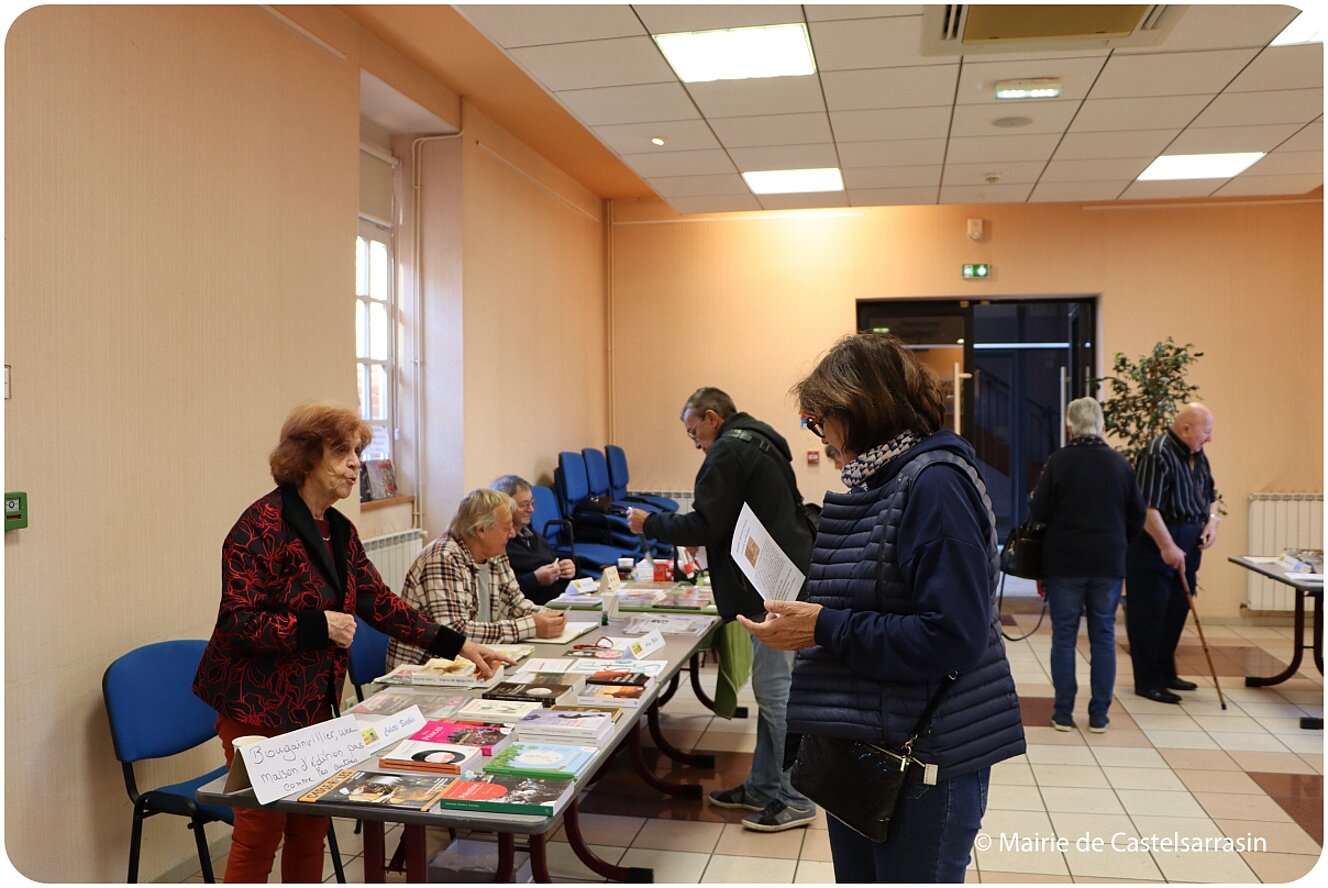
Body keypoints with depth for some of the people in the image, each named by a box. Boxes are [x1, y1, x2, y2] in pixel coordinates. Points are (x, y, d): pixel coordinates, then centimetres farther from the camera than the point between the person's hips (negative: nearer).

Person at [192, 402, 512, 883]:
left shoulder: (338, 530, 8)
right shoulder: (262, 526, -16)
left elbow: (379, 602, 10)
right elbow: (237, 622, -19)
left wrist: (457, 644, 5)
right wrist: (319, 625, -26)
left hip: (314, 703, 8)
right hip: (258, 706, -7)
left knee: (311, 825, 13)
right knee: (260, 830, 2)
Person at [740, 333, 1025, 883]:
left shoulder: (936, 484, -20)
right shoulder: (875, 482, 8)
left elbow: (954, 636, -27)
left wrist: (824, 629, -23)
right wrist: (798, 612, 0)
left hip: (924, 760, -9)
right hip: (858, 746, 9)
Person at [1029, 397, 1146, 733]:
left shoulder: (1059, 460, -11)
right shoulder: (1120, 463, 0)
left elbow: (1039, 512, -10)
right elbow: (1137, 516, 7)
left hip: (1064, 562, -2)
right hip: (1109, 563, 3)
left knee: (1064, 636, 6)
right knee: (1103, 636, 10)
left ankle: (1063, 714, 10)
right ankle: (1099, 715, 14)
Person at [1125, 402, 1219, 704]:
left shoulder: (1197, 456, 12)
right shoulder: (1157, 455, -18)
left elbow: (1210, 494, 24)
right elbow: (1147, 508, -24)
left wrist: (1212, 520, 4)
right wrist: (1167, 546, -25)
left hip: (1186, 545, 9)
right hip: (1154, 545, -9)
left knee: (1177, 611, 16)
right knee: (1149, 614, -2)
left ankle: (1166, 673, 30)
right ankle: (1148, 682, 6)